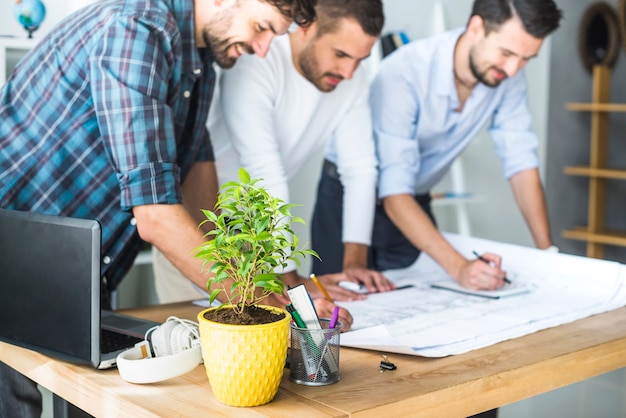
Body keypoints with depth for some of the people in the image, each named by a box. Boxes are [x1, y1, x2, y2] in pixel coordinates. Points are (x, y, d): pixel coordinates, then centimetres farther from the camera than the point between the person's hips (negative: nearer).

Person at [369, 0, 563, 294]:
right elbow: (395, 195, -35)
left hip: (417, 202, 5)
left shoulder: (508, 77, -14)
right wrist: (458, 267, -45)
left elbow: (521, 162, -7)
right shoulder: (403, 74, -32)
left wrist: (548, 253, -13)